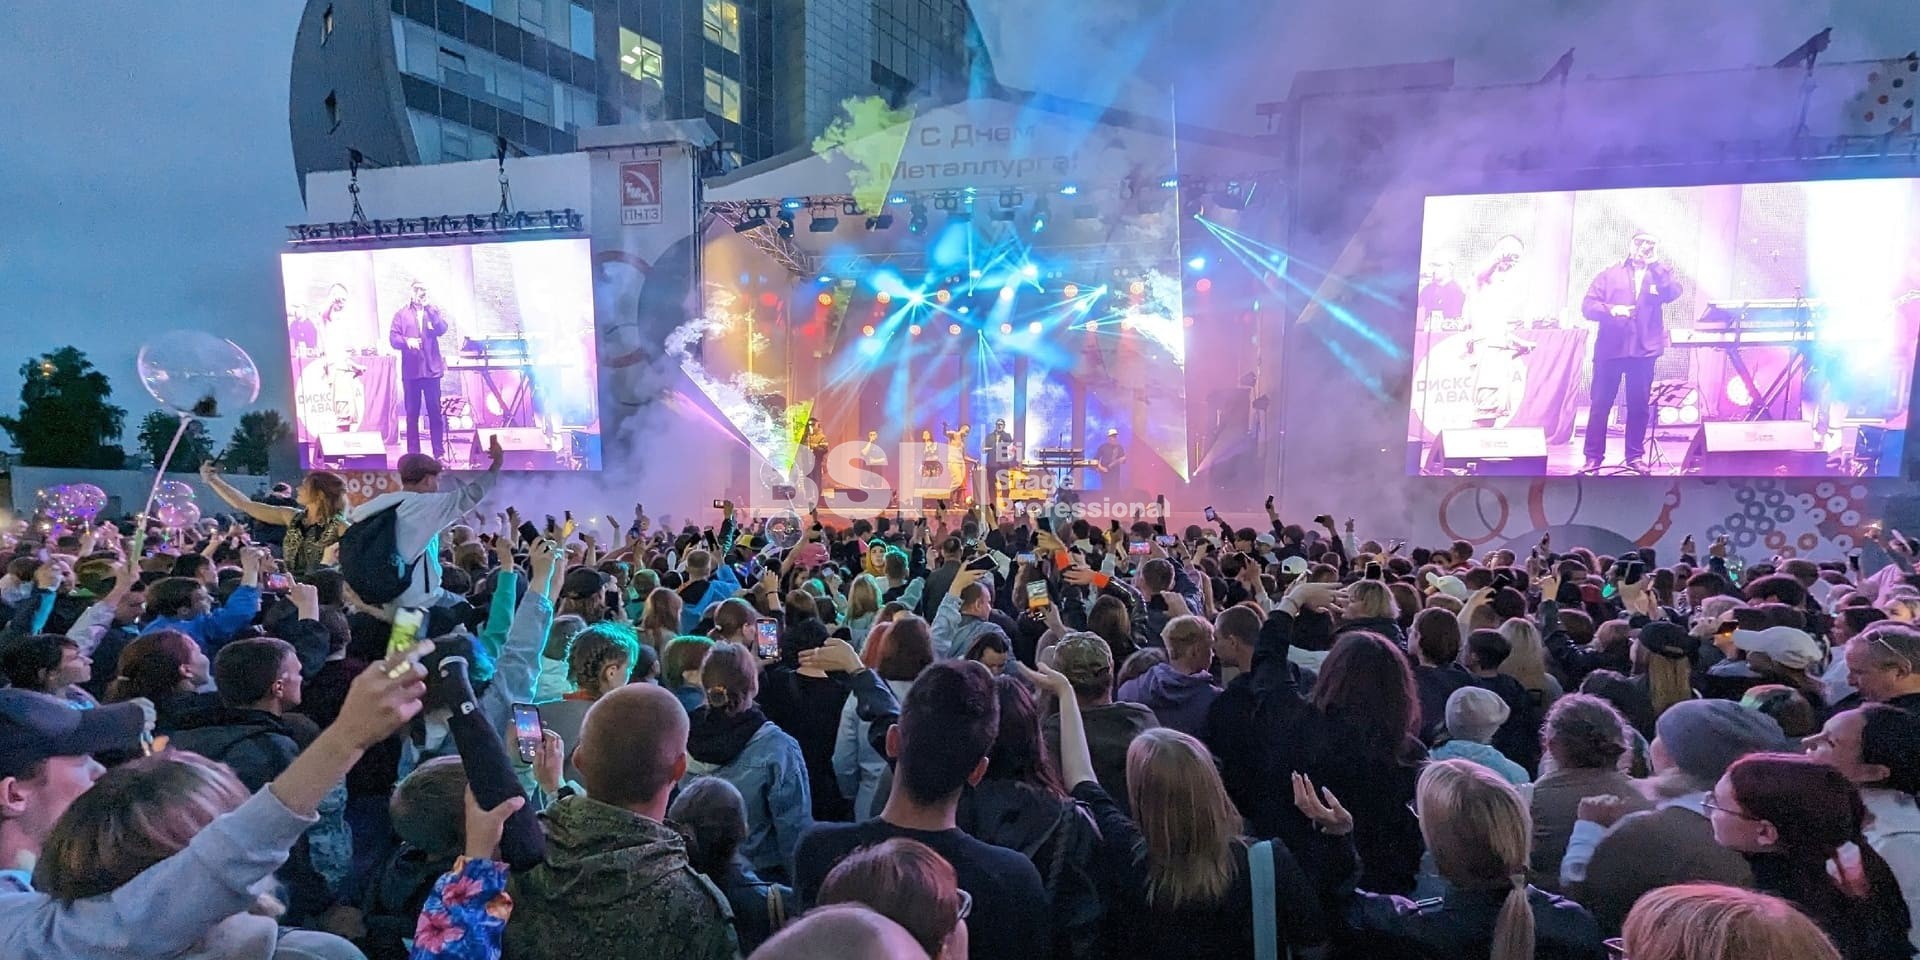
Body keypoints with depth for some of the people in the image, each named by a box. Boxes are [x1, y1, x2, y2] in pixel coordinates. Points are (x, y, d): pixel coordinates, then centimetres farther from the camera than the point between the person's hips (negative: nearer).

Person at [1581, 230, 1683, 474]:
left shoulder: (1659, 274, 14)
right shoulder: (1610, 274, 10)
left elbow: (1672, 293, -6)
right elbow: (1587, 305, 2)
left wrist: (1655, 264, -9)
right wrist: (1611, 309, -17)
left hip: (1644, 350, 1)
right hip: (1610, 348, -1)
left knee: (1639, 405, 5)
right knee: (1600, 404, -2)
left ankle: (1635, 456, 15)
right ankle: (1593, 456, 4)